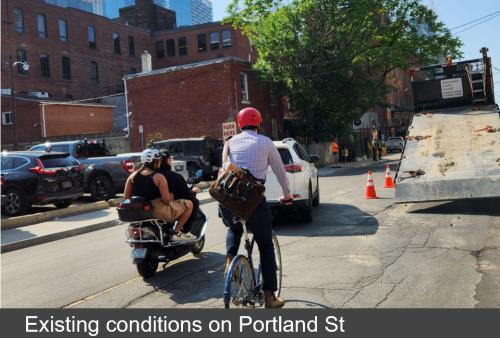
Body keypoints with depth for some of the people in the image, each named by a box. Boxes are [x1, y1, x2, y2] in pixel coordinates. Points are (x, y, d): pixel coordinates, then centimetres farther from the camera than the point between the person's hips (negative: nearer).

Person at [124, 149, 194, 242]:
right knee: (189, 204, 5)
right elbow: (166, 200, -20)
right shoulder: (159, 177, -16)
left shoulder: (133, 176, 1)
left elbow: (127, 198, 2)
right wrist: (171, 197, 3)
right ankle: (176, 233, 5)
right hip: (158, 212, -7)